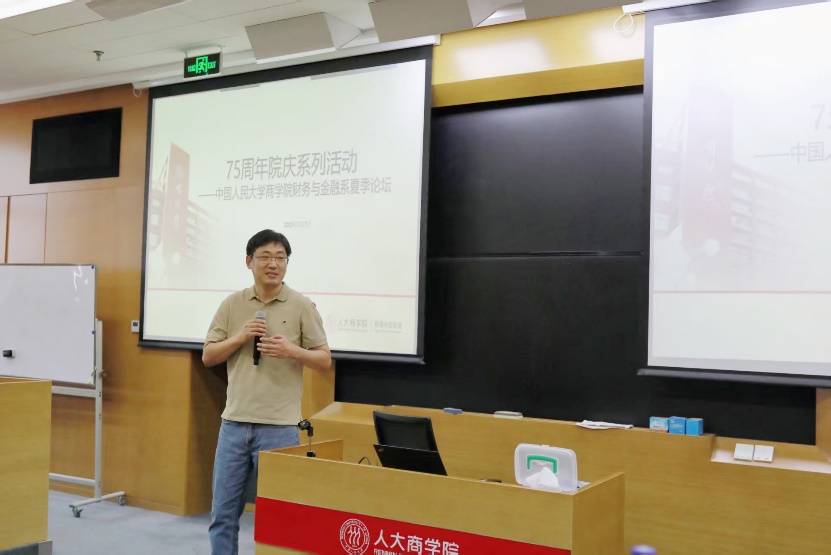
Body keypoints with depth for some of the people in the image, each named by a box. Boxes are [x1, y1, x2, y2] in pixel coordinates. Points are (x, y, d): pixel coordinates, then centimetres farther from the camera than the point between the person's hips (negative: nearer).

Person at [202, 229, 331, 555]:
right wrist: (240, 337, -10)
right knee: (223, 512, 11)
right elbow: (208, 356, 7)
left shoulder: (302, 306, -2)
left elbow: (325, 360, -1)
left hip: (279, 426, -3)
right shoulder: (232, 304, 6)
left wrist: (292, 350, -19)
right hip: (234, 422, 3)